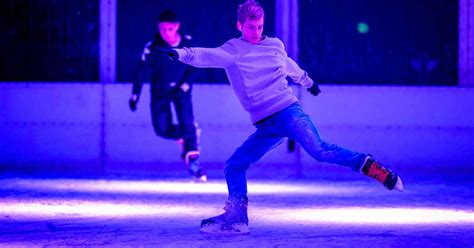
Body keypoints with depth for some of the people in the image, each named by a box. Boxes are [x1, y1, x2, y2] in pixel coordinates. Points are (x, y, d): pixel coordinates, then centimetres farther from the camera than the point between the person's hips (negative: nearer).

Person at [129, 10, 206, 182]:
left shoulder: (188, 43, -14)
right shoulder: (152, 48, -16)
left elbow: (194, 67, -5)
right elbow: (142, 71, -11)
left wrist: (185, 86, -16)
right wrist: (135, 95, -12)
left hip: (181, 89, -1)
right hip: (160, 91, 1)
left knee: (187, 124, -19)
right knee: (162, 129, -8)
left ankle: (193, 160, -13)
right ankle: (185, 139, 22)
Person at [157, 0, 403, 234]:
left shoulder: (275, 45, 9)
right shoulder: (232, 50, 4)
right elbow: (207, 56, -14)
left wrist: (308, 81, 48)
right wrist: (180, 53, -34)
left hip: (289, 112, -2)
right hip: (265, 128, 2)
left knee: (319, 151, -23)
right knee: (233, 167, -5)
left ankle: (370, 166, -15)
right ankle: (237, 218, 3)